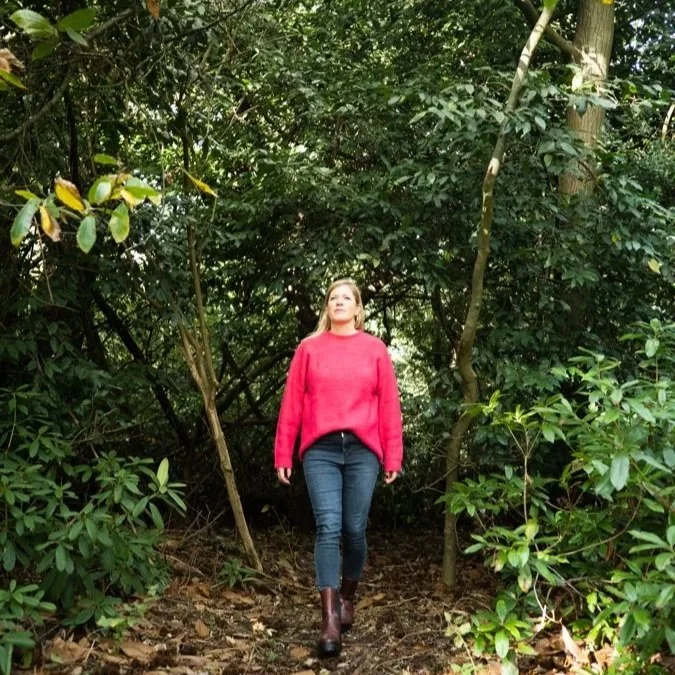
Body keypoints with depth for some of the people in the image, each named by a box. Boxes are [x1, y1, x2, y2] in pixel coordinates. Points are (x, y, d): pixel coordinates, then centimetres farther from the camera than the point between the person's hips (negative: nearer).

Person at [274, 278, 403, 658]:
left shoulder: (375, 349, 7)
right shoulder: (309, 348, 8)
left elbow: (389, 405, 6)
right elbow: (292, 403, 7)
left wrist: (393, 457, 2)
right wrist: (283, 455, 4)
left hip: (362, 450, 1)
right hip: (320, 450, 0)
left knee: (355, 529, 6)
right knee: (329, 528, -9)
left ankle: (348, 598, 30)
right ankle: (329, 620, -7)